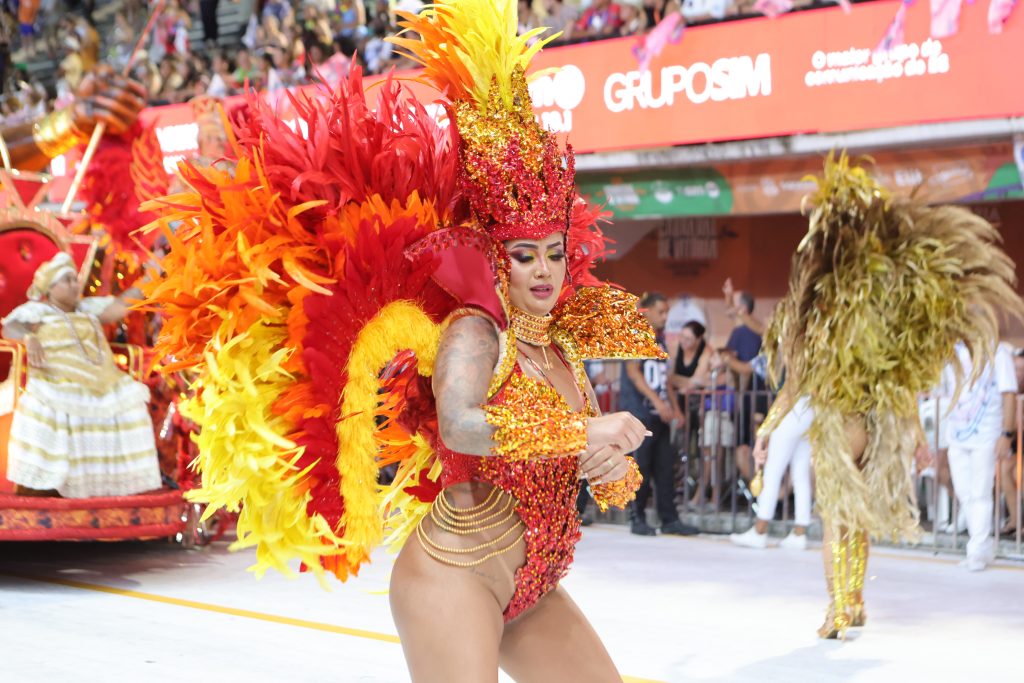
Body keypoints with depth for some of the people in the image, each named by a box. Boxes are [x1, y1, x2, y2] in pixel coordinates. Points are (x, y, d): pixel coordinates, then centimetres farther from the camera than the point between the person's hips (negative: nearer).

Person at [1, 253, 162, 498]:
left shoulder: (88, 308, 21)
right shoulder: (37, 310, 6)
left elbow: (118, 308, 10)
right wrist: (29, 338, -31)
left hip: (99, 391, 5)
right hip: (56, 392, -5)